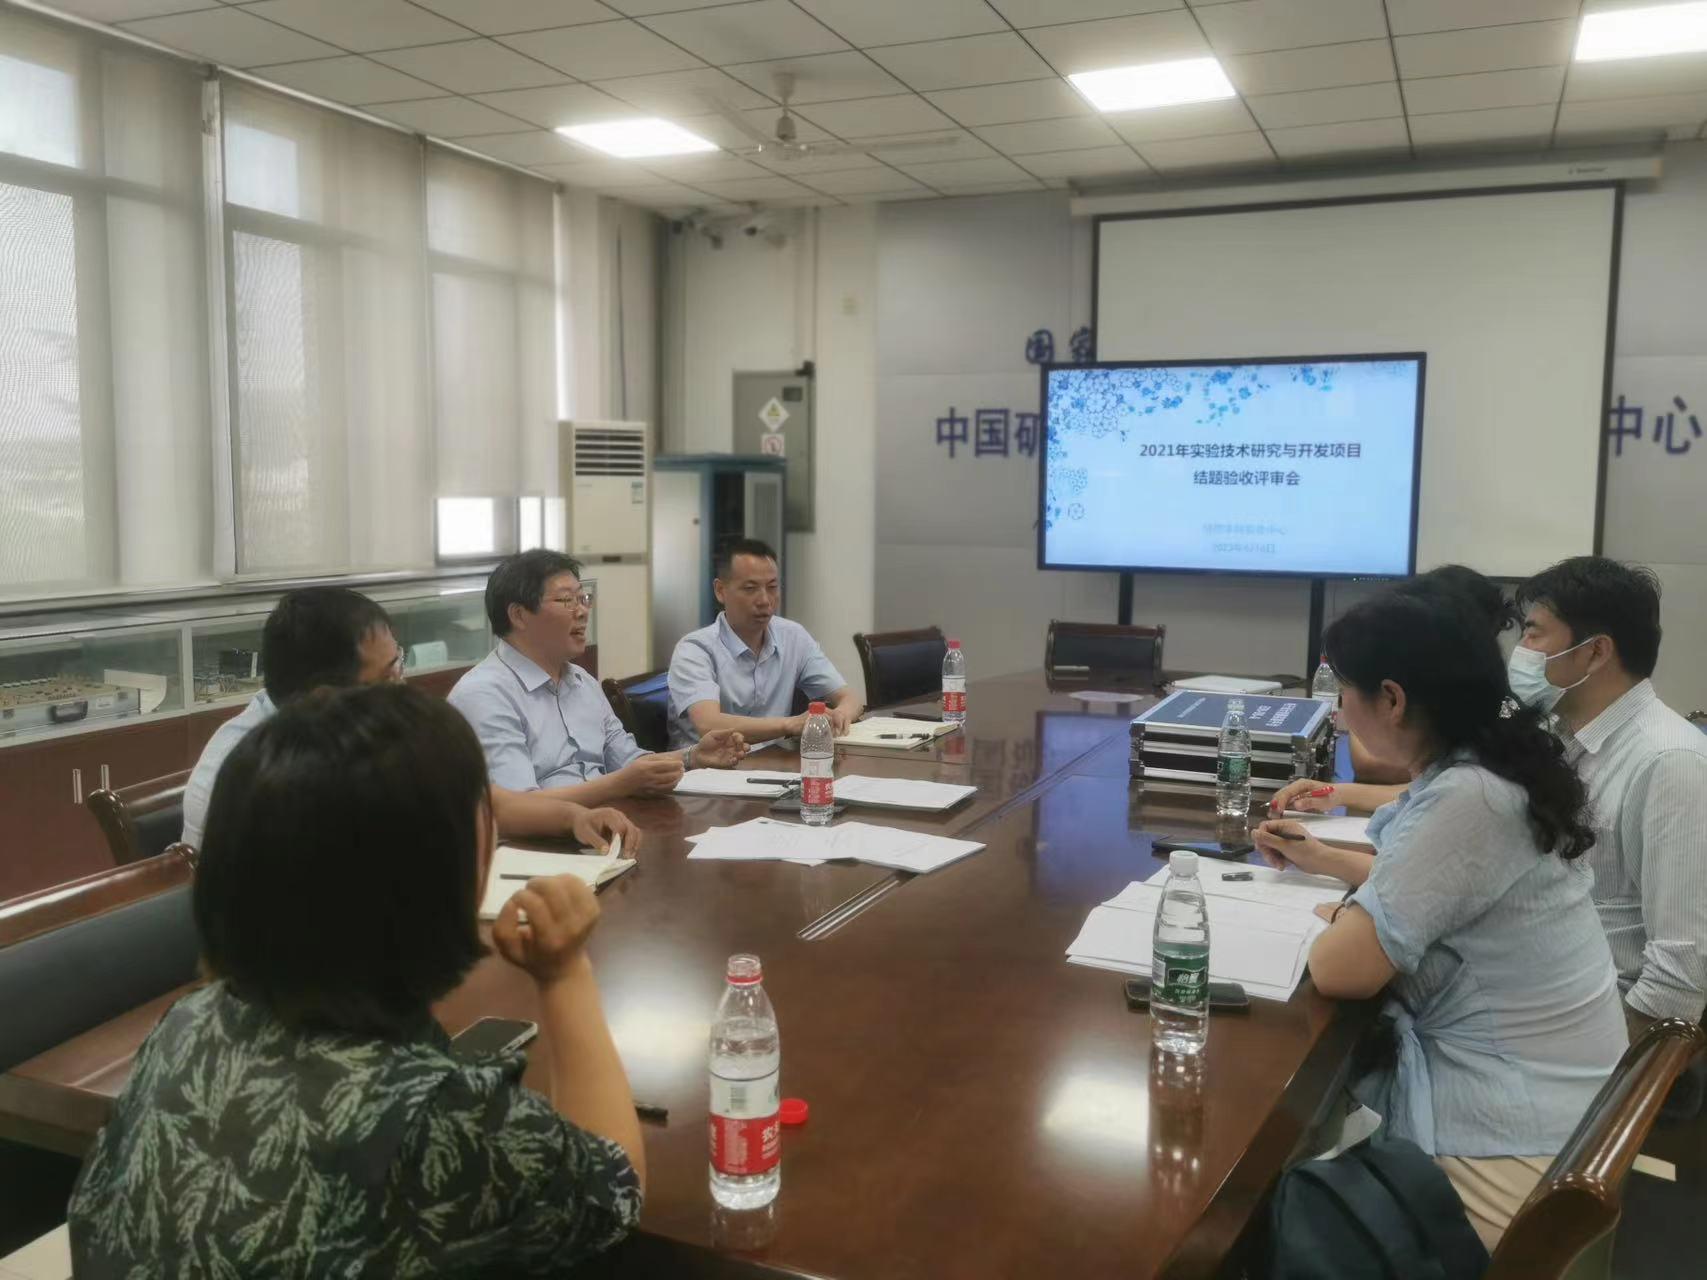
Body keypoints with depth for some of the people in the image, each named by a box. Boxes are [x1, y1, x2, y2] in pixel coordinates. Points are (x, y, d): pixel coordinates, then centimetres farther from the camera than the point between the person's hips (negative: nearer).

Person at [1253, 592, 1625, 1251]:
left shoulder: (1467, 799, -27)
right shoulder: (1490, 765, 3)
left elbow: (1338, 969, -25)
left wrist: (1339, 920, -4)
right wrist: (1323, 858, 22)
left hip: (1509, 1146, -9)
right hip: (1526, 1090, 9)